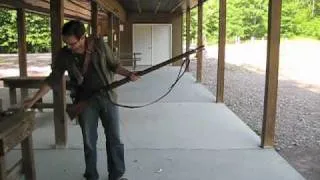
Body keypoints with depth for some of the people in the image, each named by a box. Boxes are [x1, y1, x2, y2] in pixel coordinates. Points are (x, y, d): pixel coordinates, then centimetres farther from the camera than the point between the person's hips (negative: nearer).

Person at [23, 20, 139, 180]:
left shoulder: (99, 45, -10)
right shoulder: (64, 55, -8)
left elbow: (113, 65, 2)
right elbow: (53, 80, -1)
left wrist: (128, 74, -14)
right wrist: (33, 99, -2)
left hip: (108, 98, 0)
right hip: (85, 101, 0)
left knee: (114, 139, 8)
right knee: (89, 142, 9)